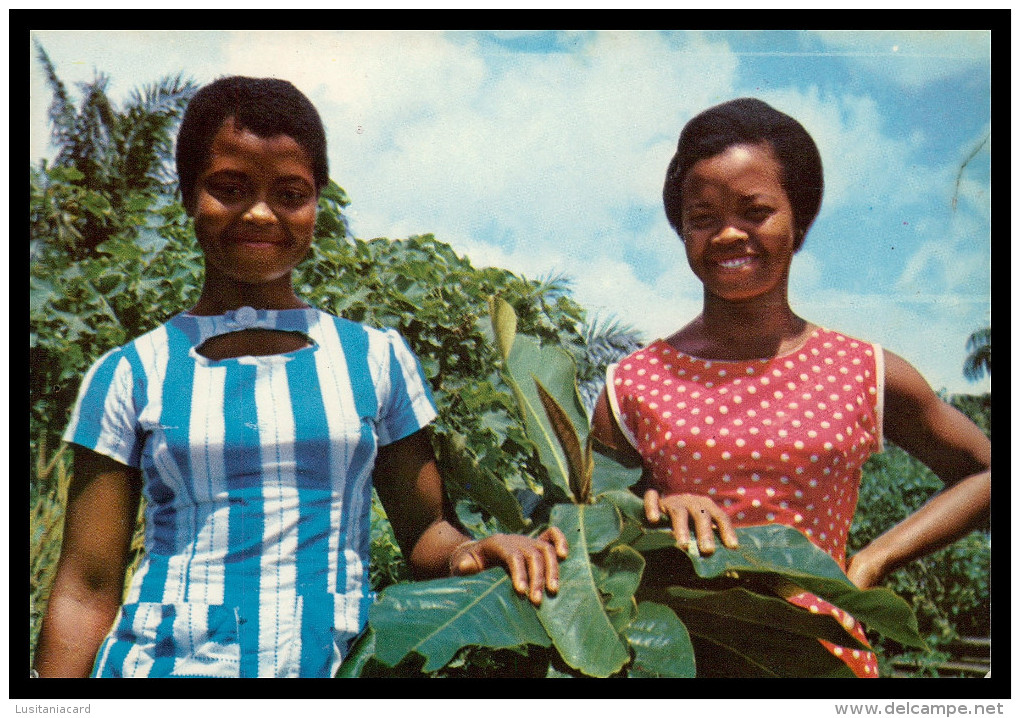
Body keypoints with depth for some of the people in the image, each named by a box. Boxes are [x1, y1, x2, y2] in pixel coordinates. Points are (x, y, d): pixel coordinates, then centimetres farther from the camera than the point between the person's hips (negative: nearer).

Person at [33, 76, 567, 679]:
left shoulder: (377, 358, 7)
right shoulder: (130, 376, 4)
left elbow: (424, 529, 11)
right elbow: (88, 590, 5)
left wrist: (472, 554, -9)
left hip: (338, 663, 3)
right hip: (165, 662, -2)